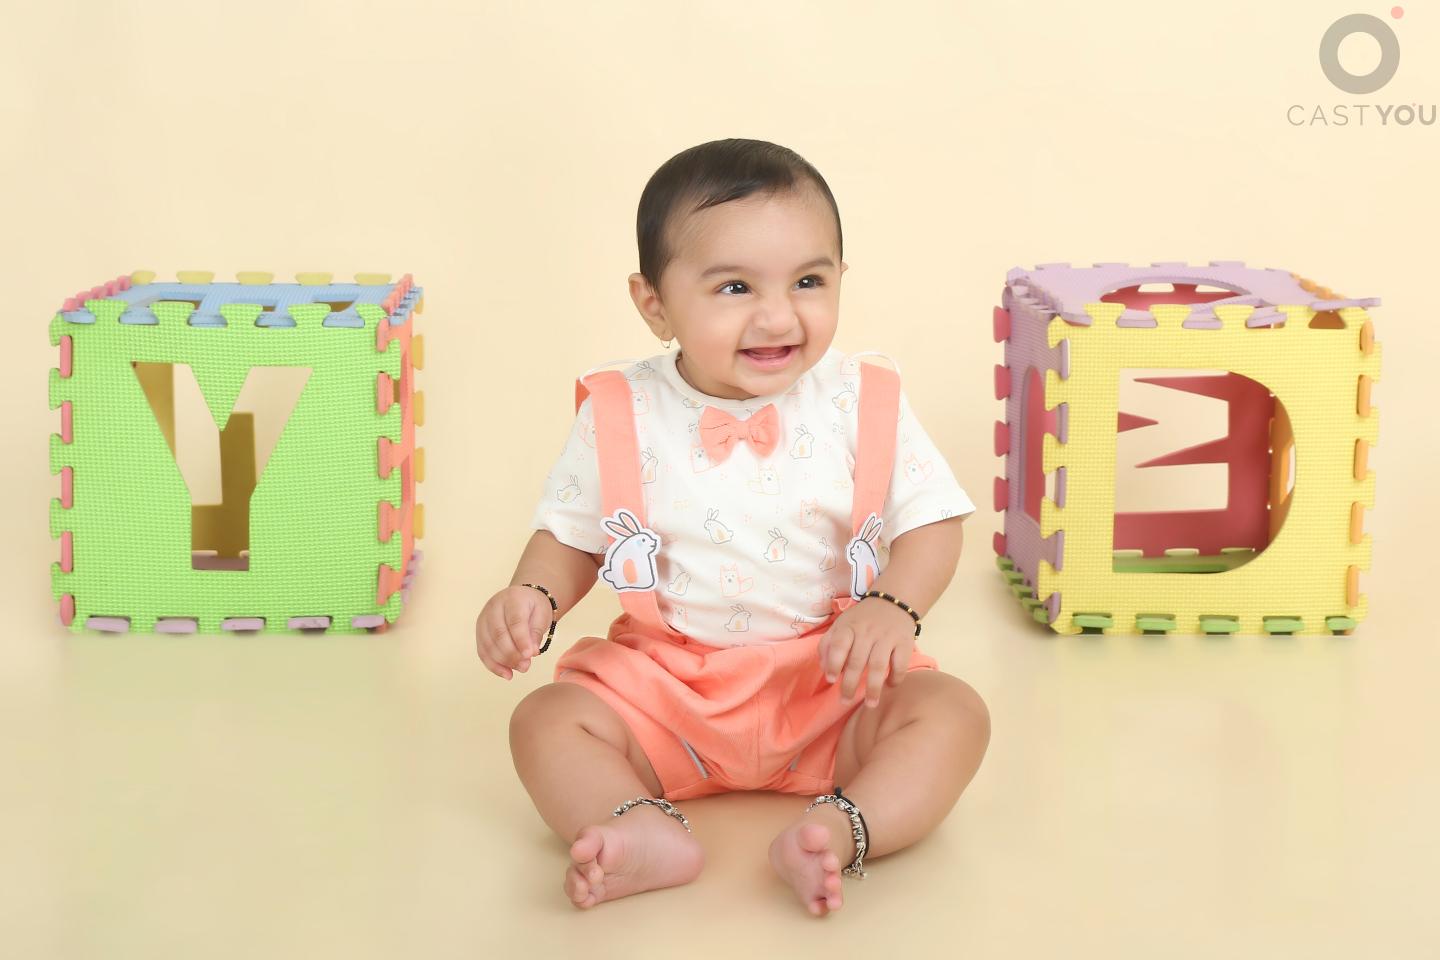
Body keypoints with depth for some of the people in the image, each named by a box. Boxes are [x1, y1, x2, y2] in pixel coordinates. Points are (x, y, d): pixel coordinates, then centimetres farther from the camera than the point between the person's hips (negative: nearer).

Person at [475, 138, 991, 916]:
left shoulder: (863, 406, -6)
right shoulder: (621, 418, -6)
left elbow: (931, 522, -4)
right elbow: (569, 537, 5)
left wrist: (895, 606, -24)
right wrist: (532, 597, -17)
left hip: (830, 681, 0)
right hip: (664, 685, 1)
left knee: (953, 713, -24)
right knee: (546, 720, -21)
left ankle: (838, 834, -43)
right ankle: (648, 834, -43)